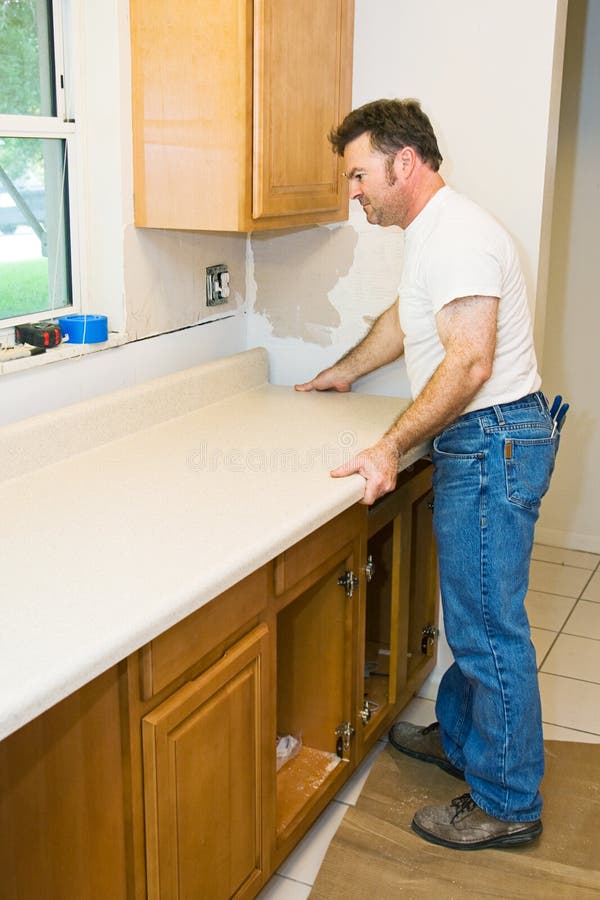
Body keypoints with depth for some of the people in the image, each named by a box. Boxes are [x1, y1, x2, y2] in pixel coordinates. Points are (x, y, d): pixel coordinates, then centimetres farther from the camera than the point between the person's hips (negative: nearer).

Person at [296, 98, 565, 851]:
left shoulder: (457, 235, -18)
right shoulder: (429, 232, 16)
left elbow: (469, 363, -27)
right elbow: (404, 318, 32)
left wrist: (392, 447, -29)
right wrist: (344, 373, 42)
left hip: (492, 442, -11)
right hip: (478, 444, 11)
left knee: (489, 626, -2)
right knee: (472, 611, 20)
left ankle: (507, 803, 11)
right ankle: (459, 737, 37)